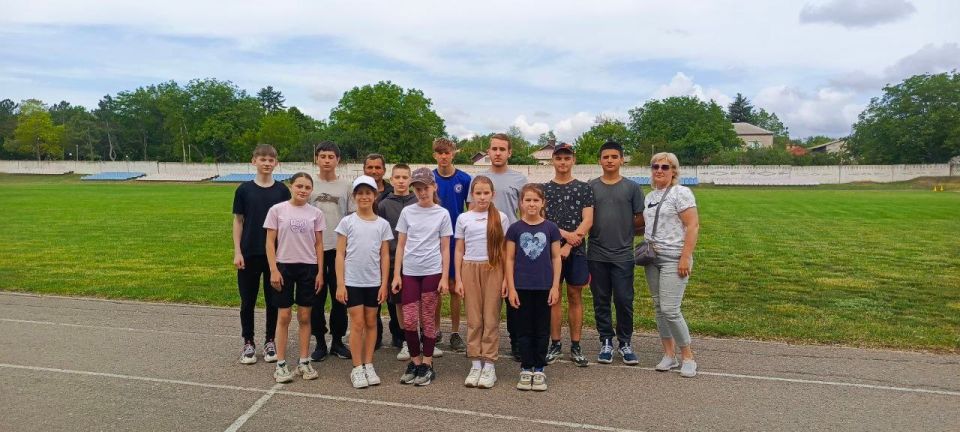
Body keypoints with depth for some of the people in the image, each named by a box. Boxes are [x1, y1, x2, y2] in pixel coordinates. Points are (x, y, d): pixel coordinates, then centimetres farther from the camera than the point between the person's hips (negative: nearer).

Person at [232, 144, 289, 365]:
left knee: (273, 300, 9)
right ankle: (248, 343, 22)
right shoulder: (244, 189, 0)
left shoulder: (282, 190, 1)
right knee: (248, 301, 8)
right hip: (249, 254, 0)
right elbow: (238, 221, 2)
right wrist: (237, 252, -4)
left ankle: (270, 341, 23)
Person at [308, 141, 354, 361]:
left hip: (339, 248, 0)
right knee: (317, 297, 5)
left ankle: (337, 341, 19)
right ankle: (320, 342, 17)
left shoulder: (345, 186, 4)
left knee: (340, 297, 6)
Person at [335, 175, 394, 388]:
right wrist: (340, 284, -7)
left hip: (374, 282, 2)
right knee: (357, 324, 1)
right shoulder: (347, 222, -2)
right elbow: (340, 254, -2)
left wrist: (384, 284, -1)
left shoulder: (382, 224, 3)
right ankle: (357, 368, 11)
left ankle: (368, 365, 20)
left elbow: (384, 256, 4)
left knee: (371, 323, 9)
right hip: (352, 281, -2)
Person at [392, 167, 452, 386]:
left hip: (432, 272, -2)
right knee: (409, 320, 0)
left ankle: (427, 365, 16)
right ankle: (415, 362, 19)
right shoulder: (407, 212, 5)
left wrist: (444, 277, -4)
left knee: (428, 319, 5)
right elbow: (400, 245, 7)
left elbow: (445, 249, 2)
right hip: (409, 272, 2)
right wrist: (396, 274, 1)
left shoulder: (442, 214, 1)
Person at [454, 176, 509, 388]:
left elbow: (505, 251, 3)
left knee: (491, 318, 2)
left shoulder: (500, 218, 3)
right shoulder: (463, 218, 5)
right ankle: (475, 364, 14)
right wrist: (458, 279, 1)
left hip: (493, 269, -1)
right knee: (473, 319, 5)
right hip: (470, 269, 1)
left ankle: (489, 365, 10)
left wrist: (506, 278, -3)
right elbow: (459, 250, 7)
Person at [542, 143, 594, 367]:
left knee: (575, 296, 5)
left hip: (576, 250, 0)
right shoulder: (544, 189, 7)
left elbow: (587, 221, -3)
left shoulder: (584, 188, 5)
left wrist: (568, 245, -12)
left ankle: (575, 347, 14)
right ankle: (555, 345, 15)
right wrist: (565, 234, -14)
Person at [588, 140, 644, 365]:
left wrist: (623, 231, 4)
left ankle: (625, 343, 19)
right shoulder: (591, 187, 5)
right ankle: (606, 342, 22)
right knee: (601, 301, 8)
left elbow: (641, 221, 6)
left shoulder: (632, 188, 3)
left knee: (624, 300, 2)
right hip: (597, 254, 1)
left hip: (623, 254, -1)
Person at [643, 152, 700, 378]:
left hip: (673, 259, -7)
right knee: (659, 307, 8)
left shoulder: (680, 193, -7)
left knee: (670, 309, -11)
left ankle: (687, 356, 6)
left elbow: (693, 226, -13)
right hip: (652, 258, 7)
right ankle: (669, 354, 19)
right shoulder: (650, 196, 14)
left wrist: (685, 258, -18)